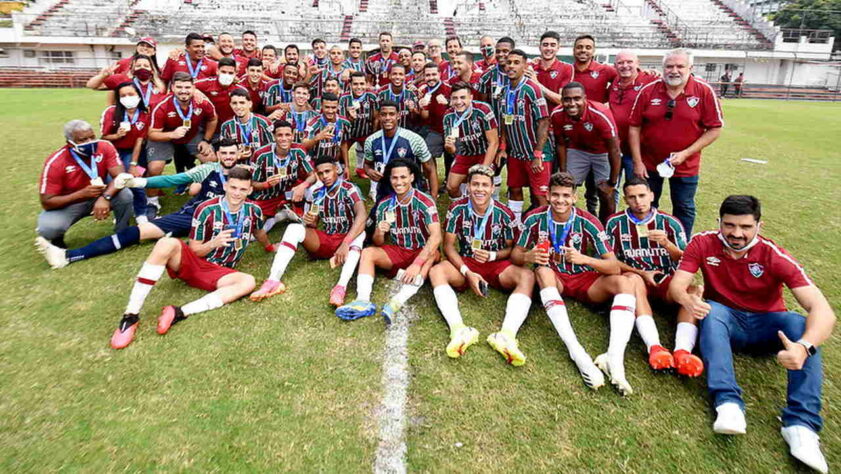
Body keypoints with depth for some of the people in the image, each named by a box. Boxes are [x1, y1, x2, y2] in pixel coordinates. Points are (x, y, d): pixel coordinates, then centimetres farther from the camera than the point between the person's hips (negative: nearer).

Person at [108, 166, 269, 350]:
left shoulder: (253, 210, -3)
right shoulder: (207, 210, -11)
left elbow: (260, 234, 20)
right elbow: (194, 250, -8)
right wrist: (214, 243, -27)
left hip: (217, 273, 2)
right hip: (190, 262, -2)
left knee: (248, 282, -30)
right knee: (167, 243, -34)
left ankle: (180, 313, -36)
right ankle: (131, 315, -32)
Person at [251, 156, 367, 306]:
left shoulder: (349, 189, -10)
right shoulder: (318, 194, 6)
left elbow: (362, 217, -27)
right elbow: (314, 225, 12)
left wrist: (345, 244, -39)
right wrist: (309, 222, -14)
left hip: (348, 239, -4)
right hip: (324, 240, 4)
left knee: (360, 234, -37)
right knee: (294, 228, -20)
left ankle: (341, 286, -56)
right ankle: (273, 280, -33)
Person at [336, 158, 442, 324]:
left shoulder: (425, 201, -17)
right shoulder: (384, 205, -4)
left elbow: (436, 236, -29)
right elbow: (378, 244, 0)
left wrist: (417, 264, -40)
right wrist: (379, 233, -25)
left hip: (422, 252, -4)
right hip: (396, 251, 4)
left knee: (432, 255, -35)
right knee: (367, 252, -16)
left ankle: (397, 302, -49)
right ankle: (363, 300, -35)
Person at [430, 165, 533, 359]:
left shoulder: (504, 214, -9)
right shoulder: (457, 209, -8)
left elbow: (513, 248, 2)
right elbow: (448, 245, -7)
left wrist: (493, 255, -20)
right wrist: (467, 273, -19)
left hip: (497, 265, 0)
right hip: (465, 263, 0)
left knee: (527, 276, -30)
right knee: (436, 272, -29)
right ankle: (459, 330, -48)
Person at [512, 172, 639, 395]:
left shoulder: (587, 222, -12)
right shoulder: (535, 218, -9)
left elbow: (614, 267, -16)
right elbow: (515, 255, -3)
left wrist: (584, 259, -35)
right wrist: (527, 256, -28)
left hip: (584, 279, 1)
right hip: (552, 278, -1)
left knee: (625, 283, -24)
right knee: (543, 271, -35)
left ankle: (614, 358, -40)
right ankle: (577, 353, -45)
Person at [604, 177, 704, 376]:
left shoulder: (670, 223, 5)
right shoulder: (615, 223, 3)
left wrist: (666, 244, -19)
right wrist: (641, 273, -8)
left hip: (667, 279, 2)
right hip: (635, 277, -2)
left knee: (693, 291, -30)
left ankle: (682, 351, -48)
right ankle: (654, 347, -50)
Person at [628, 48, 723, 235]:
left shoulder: (704, 92, -10)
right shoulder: (648, 91, -7)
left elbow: (715, 129, -8)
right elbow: (634, 127, -4)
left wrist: (686, 153, -17)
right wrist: (637, 162, -8)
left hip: (686, 166, -1)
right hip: (649, 163, 1)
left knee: (684, 210, 12)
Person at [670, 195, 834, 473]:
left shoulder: (774, 256, -18)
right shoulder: (703, 244, -13)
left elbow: (822, 310, -27)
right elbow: (677, 285, -20)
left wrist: (804, 346, -48)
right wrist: (688, 300, -46)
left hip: (766, 325, 0)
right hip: (725, 319, 0)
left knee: (804, 326, -30)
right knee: (710, 311, -33)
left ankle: (800, 423, -33)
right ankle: (728, 403, -41)